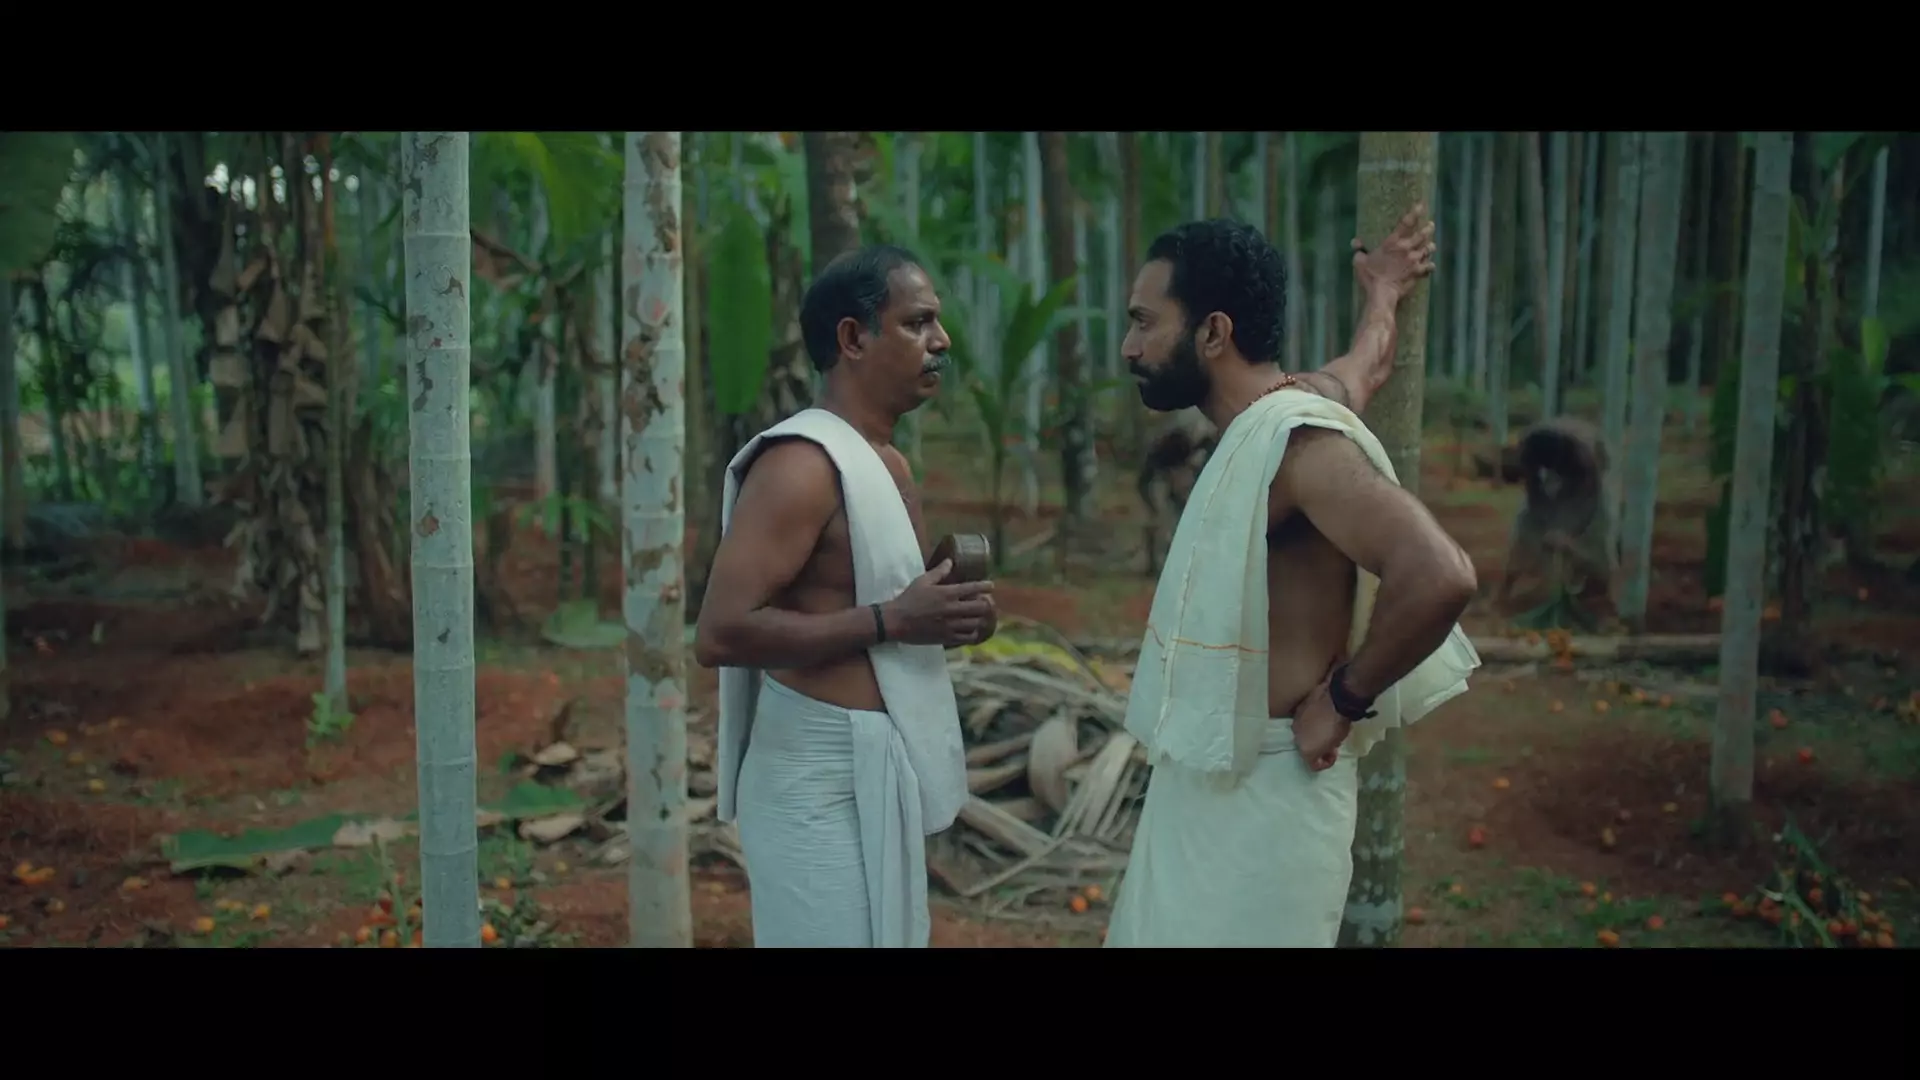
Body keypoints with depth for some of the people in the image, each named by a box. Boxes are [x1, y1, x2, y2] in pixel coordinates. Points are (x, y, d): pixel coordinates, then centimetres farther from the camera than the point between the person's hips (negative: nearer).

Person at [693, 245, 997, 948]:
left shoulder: (887, 462, 13)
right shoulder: (803, 462, -17)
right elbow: (720, 633, -25)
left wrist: (939, 618, 6)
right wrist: (892, 620, -22)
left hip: (878, 777, 10)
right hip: (823, 784, -10)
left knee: (889, 937, 18)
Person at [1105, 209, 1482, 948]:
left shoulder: (1297, 439, -21)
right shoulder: (1262, 425, 6)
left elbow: (1438, 576, -34)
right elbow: (1363, 369, 28)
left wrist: (1341, 699, -22)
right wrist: (1381, 296, 46)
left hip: (1263, 795, -9)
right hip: (1208, 785, 10)